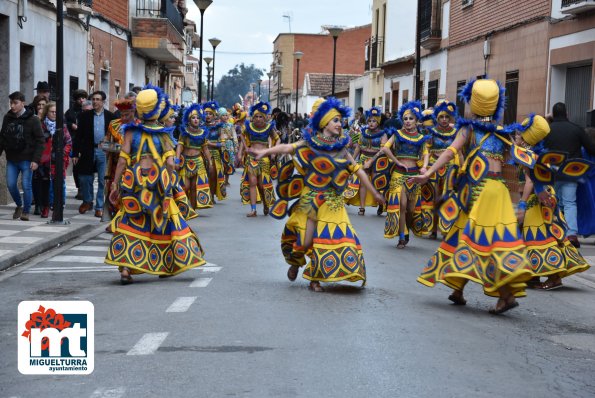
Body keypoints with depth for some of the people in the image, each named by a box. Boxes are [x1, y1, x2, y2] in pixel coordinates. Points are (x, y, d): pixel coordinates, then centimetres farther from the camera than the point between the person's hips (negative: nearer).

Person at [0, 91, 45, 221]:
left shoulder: (32, 119, -8)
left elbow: (40, 141, -9)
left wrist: (36, 160, -15)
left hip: (26, 159, -4)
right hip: (11, 159, 4)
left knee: (26, 185, -3)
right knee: (11, 184, 3)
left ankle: (26, 211, 11)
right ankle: (19, 205, 27)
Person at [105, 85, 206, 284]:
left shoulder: (132, 131, 1)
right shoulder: (163, 134, 1)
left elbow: (123, 160, -4)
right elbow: (170, 163, -5)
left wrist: (115, 184, 1)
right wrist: (166, 184, 8)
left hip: (134, 183, 0)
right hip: (158, 182, 0)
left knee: (130, 224, 4)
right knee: (164, 221, 15)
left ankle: (125, 268, -8)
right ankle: (167, 266, 23)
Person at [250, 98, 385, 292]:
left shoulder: (341, 149, 5)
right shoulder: (310, 143, -3)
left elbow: (358, 171, 9)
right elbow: (288, 148, -14)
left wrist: (374, 193, 12)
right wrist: (265, 151, -29)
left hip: (333, 201, 3)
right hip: (311, 199, -3)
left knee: (330, 238, -4)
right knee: (306, 242, -2)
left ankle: (315, 278, 13)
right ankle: (295, 263, 33)